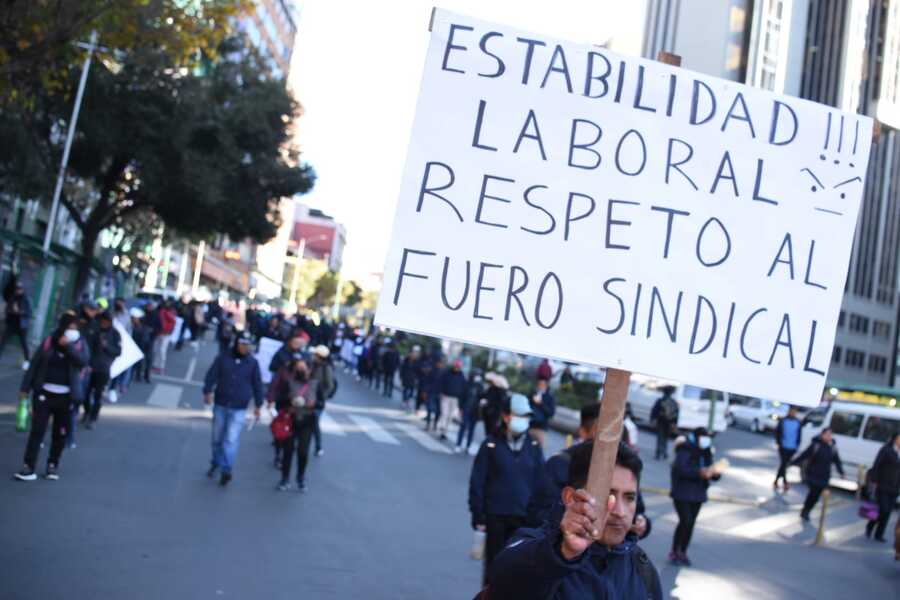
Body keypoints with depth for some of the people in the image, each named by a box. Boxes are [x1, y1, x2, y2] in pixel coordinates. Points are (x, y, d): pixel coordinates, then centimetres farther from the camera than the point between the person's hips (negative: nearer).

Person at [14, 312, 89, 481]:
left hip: (66, 397, 1)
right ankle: (29, 467, -3)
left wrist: (68, 345, -23)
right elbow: (35, 364, 2)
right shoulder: (49, 341, 0)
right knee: (37, 430, -6)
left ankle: (53, 465, 21)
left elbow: (83, 361, -18)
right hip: (45, 393, -1)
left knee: (61, 433, 6)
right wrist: (25, 387, 0)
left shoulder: (80, 344, 1)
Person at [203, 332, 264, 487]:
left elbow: (257, 384, 6)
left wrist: (258, 405, 8)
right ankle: (216, 463, 31)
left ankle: (226, 470, -10)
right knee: (217, 437, 12)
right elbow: (211, 375, 0)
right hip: (221, 405, 2)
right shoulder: (223, 358, -1)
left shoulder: (253, 363, -1)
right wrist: (207, 391, -13)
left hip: (239, 409, -2)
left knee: (231, 439, -11)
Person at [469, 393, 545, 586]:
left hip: (524, 517, 1)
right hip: (496, 516, -1)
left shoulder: (534, 447, 3)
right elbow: (477, 483, -3)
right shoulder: (491, 445, -4)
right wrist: (478, 516, -5)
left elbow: (540, 482, 5)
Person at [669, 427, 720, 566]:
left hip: (697, 493, 7)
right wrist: (700, 473, -36)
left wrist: (714, 473, -15)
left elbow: (709, 471, 8)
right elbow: (681, 470, -27)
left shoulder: (705, 452, 10)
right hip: (682, 492, -7)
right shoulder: (685, 450, -13)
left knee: (691, 523, 7)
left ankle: (683, 552, 19)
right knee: (686, 521, -13)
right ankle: (674, 552, 0)